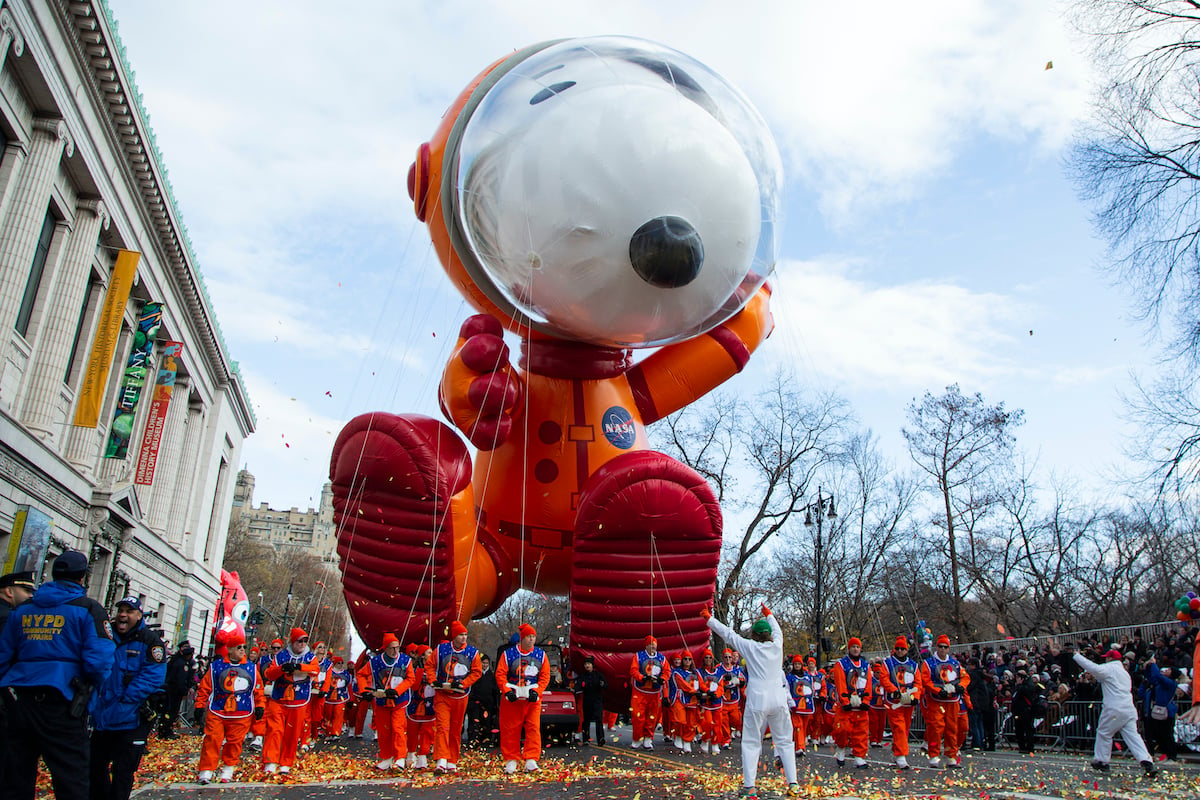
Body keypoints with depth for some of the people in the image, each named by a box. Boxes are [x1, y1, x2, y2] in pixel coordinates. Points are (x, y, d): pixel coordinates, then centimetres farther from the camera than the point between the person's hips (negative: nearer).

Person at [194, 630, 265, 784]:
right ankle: (206, 771, 5)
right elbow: (204, 688, 5)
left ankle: (228, 770, 20)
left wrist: (260, 706, 7)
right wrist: (200, 707, 2)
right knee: (212, 740, -5)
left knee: (234, 742, 3)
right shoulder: (216, 666, 1)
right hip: (216, 713, -1)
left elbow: (258, 689, 11)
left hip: (242, 714, 1)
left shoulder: (252, 667, 6)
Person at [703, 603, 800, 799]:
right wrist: (768, 615, 46)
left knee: (751, 743, 4)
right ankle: (793, 784, 9)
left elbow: (728, 633, 8)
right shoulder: (777, 645, 6)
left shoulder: (750, 646, -1)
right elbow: (777, 630, 28)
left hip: (757, 702, -3)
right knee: (784, 741, 12)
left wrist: (709, 618, 20)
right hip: (778, 700, 3)